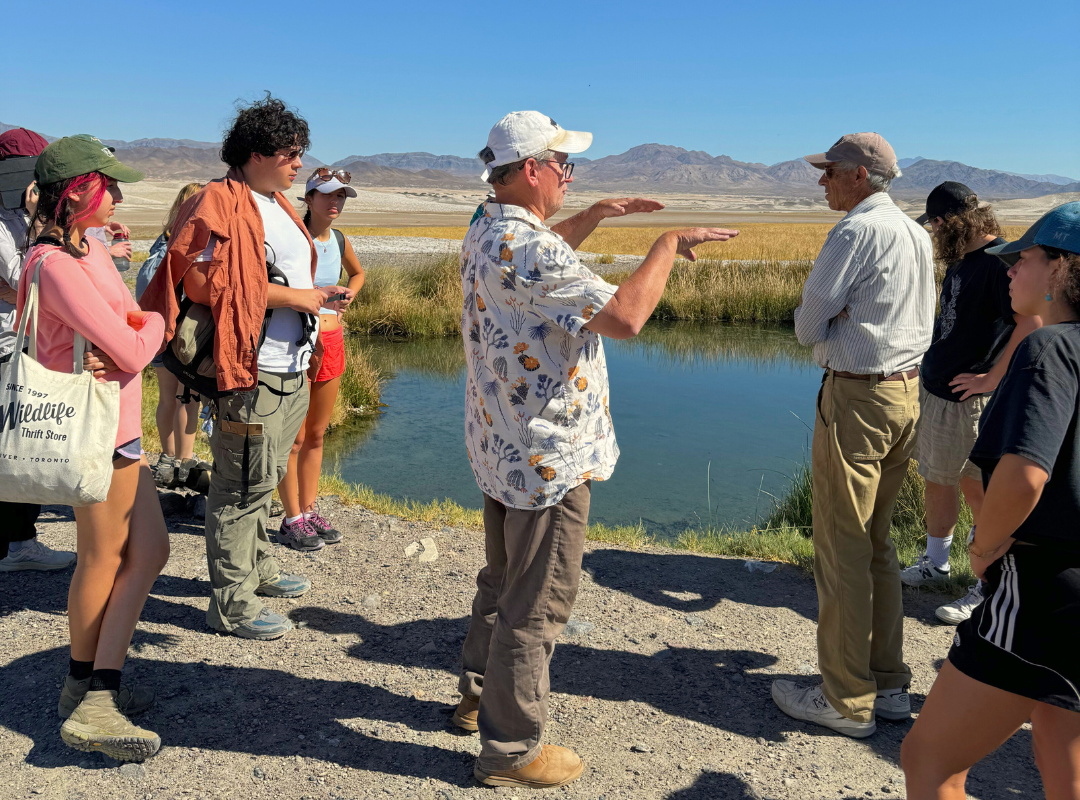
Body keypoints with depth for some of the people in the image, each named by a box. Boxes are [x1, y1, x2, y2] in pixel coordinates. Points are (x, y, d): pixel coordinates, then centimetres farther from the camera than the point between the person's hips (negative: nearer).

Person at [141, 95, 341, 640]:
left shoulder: (276, 204, 18)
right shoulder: (222, 205, -12)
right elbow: (205, 281, -22)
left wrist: (309, 297, 16)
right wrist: (291, 297, -19)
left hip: (291, 371, 10)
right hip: (253, 375, -10)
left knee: (264, 478, 20)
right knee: (243, 484, -2)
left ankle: (257, 568, 36)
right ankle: (232, 603, 9)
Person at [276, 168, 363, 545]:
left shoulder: (340, 241, 9)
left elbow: (357, 273, 30)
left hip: (331, 341, 7)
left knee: (317, 434, 14)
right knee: (295, 439, 0)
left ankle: (309, 511, 25)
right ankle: (292, 520, 10)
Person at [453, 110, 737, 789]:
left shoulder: (486, 234, 8)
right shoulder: (526, 247, -25)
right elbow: (625, 315, -32)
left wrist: (595, 215, 24)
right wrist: (670, 244, -18)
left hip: (503, 449, 10)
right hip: (547, 458, -10)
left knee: (504, 580, 25)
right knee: (536, 604, 3)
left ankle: (480, 695, 42)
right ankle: (512, 748, 19)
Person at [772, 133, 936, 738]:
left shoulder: (856, 230, -13)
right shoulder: (917, 234, 14)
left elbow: (807, 327, -12)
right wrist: (844, 318, 3)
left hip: (857, 399, -9)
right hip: (909, 393, 9)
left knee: (842, 550, -1)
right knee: (877, 544, 16)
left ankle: (848, 701, 9)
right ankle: (889, 685, 24)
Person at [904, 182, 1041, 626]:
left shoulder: (1000, 261, -18)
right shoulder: (961, 260, 12)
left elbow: (1032, 323, -28)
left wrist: (992, 379, -23)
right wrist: (927, 361, 18)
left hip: (969, 399, -9)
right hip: (934, 389, 9)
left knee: (977, 489, 0)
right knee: (936, 480, 18)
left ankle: (989, 588, 13)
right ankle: (934, 563, 34)